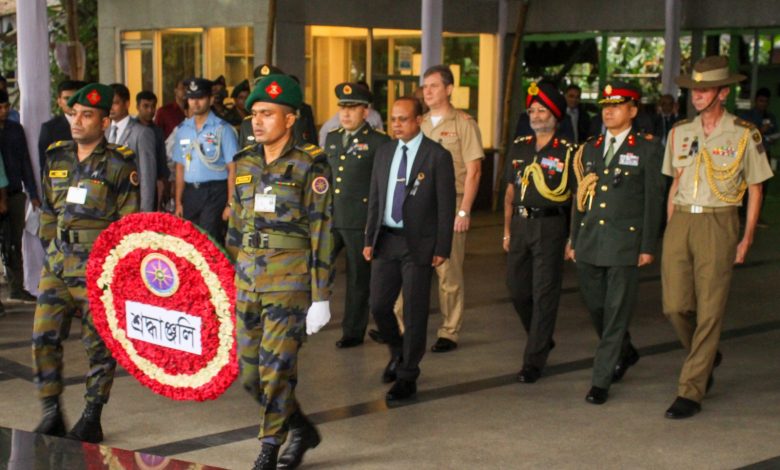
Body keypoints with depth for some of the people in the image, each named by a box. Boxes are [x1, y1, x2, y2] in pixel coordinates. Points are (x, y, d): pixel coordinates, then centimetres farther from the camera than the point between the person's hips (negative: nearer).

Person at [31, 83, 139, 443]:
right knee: (43, 337, 1)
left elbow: (128, 221, -5)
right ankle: (52, 414, 14)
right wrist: (49, 249, 12)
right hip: (57, 263, 5)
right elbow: (48, 211, 17)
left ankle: (92, 419, 15)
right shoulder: (56, 157, 9)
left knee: (99, 344, 4)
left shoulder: (120, 165, -6)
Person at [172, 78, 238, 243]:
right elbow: (180, 167, 15)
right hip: (190, 192, 5)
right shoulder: (183, 130, 11)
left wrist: (230, 204, -12)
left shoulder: (222, 129, -5)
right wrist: (178, 202, 10)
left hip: (215, 192, -5)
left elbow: (232, 169, -7)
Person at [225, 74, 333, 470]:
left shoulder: (310, 166, -7)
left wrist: (321, 298, -12)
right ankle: (302, 430, 30)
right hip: (248, 281, 6)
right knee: (250, 374, 9)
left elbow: (321, 234, -9)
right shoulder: (244, 164, 10)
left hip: (289, 282, -6)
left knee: (276, 370, -5)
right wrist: (229, 281, 15)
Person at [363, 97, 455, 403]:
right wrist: (369, 239, 8)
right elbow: (374, 199, 13)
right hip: (386, 240, 5)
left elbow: (446, 205, -7)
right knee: (379, 305, 6)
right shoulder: (384, 153, 9)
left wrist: (442, 248, -9)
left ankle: (407, 376, 13)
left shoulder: (437, 156, -7)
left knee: (414, 312, 1)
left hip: (419, 243, -5)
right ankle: (398, 354, 33)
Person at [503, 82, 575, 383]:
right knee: (516, 288, 10)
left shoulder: (567, 152, -5)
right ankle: (542, 339, 34)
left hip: (550, 226, -5)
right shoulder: (519, 148, 11)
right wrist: (507, 231, 13)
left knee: (544, 294, -3)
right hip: (520, 224, 6)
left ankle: (533, 362, 3)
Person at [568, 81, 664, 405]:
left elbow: (653, 199, -3)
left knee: (616, 313, -2)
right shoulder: (590, 149, 14)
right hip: (590, 242, 5)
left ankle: (601, 381, 5)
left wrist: (648, 247, -8)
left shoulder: (647, 148, -1)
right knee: (595, 307, 11)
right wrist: (574, 241, 14)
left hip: (625, 242, -5)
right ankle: (624, 353, 37)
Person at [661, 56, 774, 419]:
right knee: (675, 305, 1)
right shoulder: (679, 133, 11)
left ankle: (690, 392, 2)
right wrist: (671, 231, 10)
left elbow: (755, 189, 4)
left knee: (709, 311, -4)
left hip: (717, 223, -4)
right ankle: (707, 358, 30)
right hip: (680, 221, 4)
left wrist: (746, 240, 0)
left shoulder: (744, 134, -1)